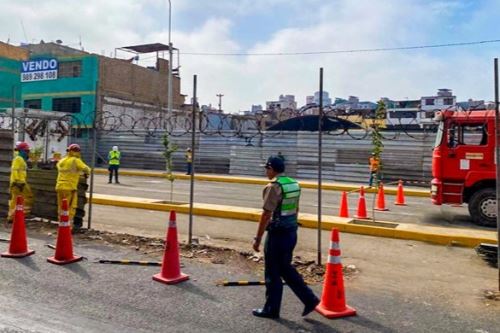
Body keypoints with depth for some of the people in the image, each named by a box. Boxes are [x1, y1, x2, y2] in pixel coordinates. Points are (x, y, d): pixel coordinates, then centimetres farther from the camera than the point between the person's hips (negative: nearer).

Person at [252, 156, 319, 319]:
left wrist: (257, 238, -14)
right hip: (291, 232, 8)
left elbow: (266, 214, -19)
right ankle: (309, 299, 19)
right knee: (285, 268, 21)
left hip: (277, 234, -8)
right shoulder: (294, 184, 8)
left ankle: (271, 309, 19)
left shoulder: (273, 186, -17)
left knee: (272, 273, 6)